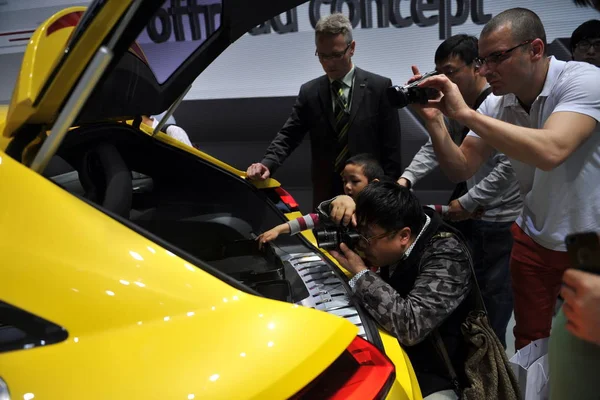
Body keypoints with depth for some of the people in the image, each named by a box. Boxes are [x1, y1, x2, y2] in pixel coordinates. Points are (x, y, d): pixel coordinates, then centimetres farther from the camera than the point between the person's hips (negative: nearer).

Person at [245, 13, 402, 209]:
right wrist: (267, 164, -18)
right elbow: (289, 135, 1)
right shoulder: (309, 92, 6)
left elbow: (391, 148, -3)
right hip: (326, 195, 3)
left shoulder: (379, 87, -2)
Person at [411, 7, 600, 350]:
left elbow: (550, 151, -38)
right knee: (529, 341, 13)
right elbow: (462, 169, -3)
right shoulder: (496, 105, -5)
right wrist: (434, 120, -19)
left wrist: (464, 113, -34)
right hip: (535, 240, 5)